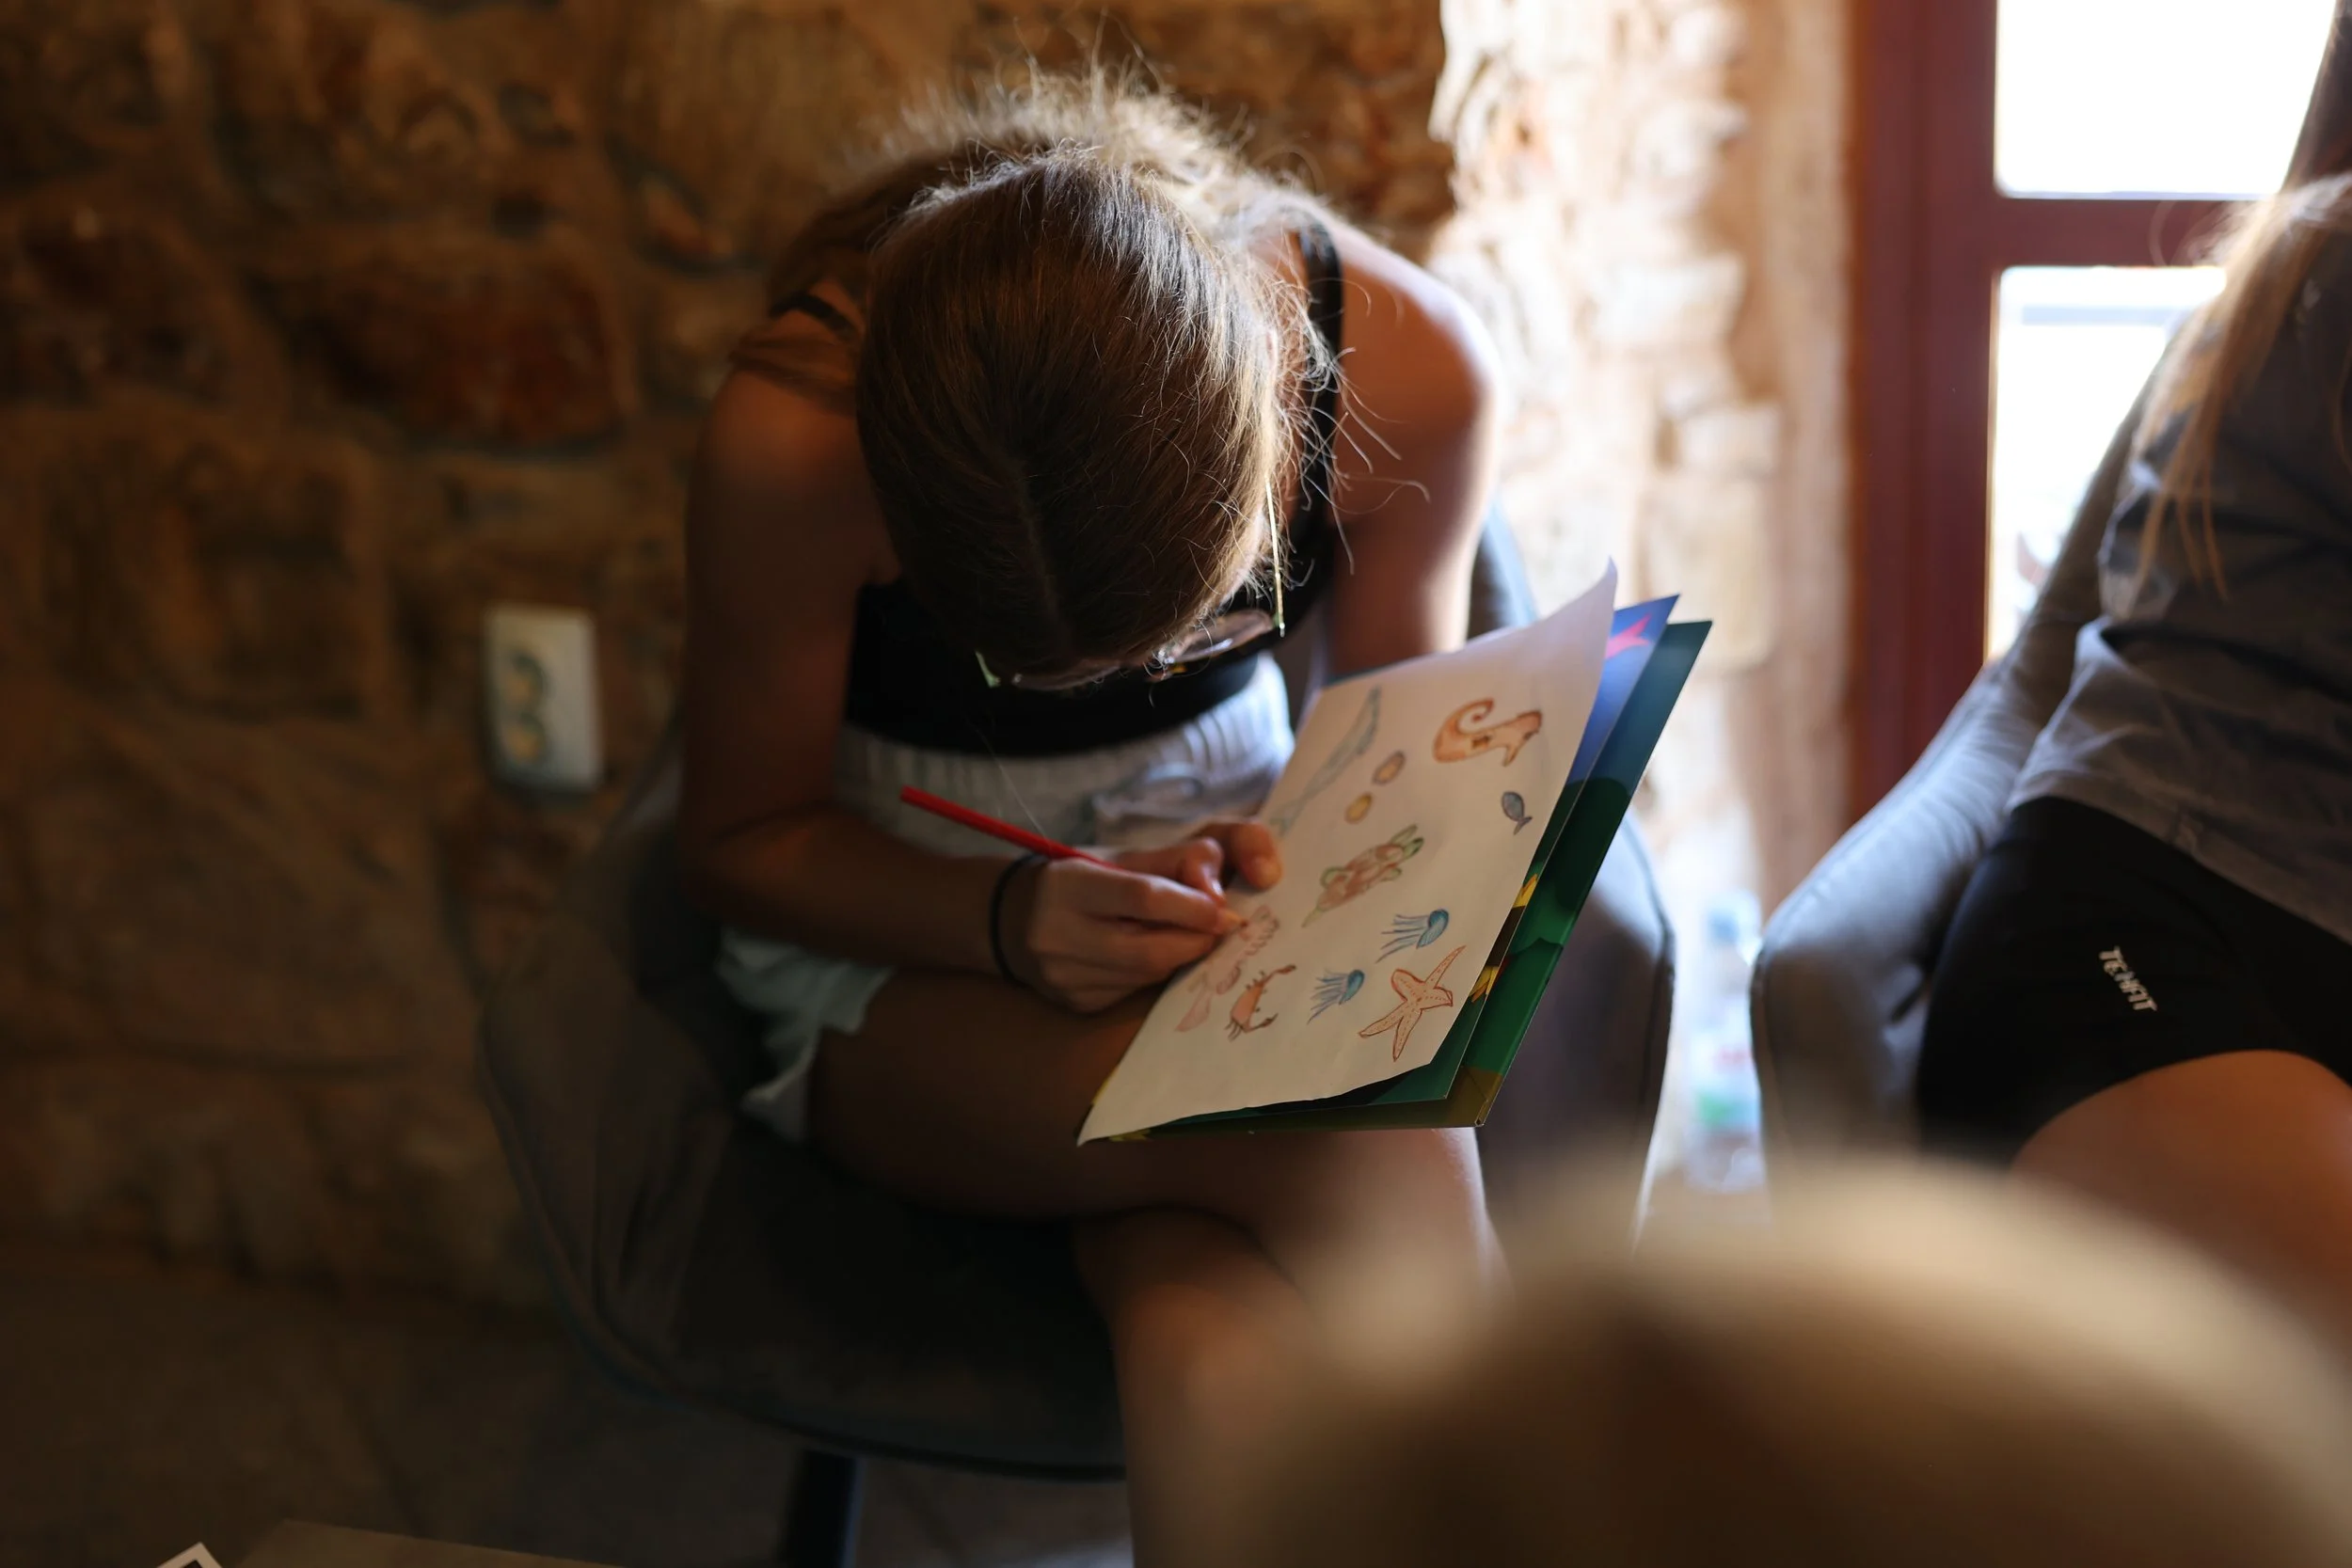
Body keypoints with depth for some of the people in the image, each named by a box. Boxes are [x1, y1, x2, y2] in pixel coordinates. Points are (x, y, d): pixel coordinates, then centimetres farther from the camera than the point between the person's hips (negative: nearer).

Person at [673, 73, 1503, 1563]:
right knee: (1383, 1167, -33)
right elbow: (742, 839, -9)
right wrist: (1012, 924, -27)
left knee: (1217, 1357, -32)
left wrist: (1301, 853, -21)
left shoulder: (1412, 366, -18)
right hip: (897, 922, -2)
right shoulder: (794, 434, -26)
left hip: (1212, 854, 2)